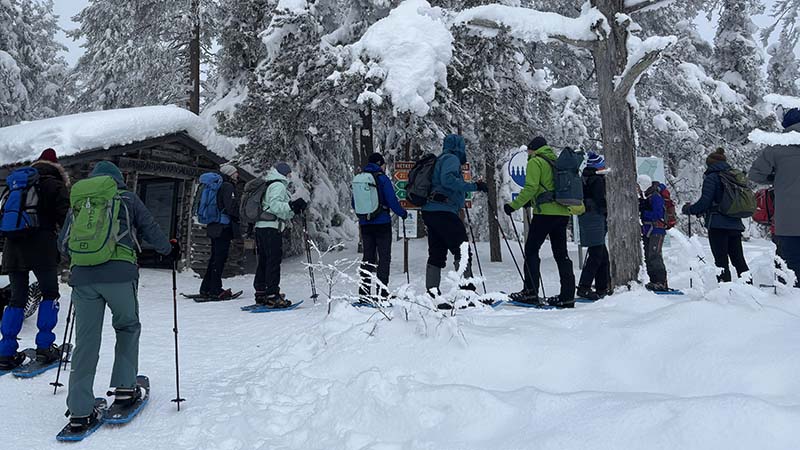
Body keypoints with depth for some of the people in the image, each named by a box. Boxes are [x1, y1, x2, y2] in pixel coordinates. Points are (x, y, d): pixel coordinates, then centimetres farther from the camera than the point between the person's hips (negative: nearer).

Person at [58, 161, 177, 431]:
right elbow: (150, 229, 14)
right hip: (119, 273, -3)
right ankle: (124, 387, 12)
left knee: (85, 341, 5)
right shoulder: (127, 198, 14)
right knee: (128, 328, 18)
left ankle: (79, 411, 4)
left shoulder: (77, 202, 24)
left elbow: (64, 243, 27)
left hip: (82, 276, 3)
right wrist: (170, 249, 30)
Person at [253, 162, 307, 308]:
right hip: (272, 228, -10)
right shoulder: (278, 185, -6)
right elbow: (275, 205, -21)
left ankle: (261, 294, 17)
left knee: (263, 261, 12)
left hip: (260, 226, 10)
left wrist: (294, 210, 19)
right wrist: (292, 206, -25)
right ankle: (272, 296, -11)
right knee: (274, 261, -10)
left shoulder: (268, 186, 25)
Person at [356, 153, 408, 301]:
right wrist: (403, 213, 5)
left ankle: (363, 292, 12)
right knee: (384, 257, 1)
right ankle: (382, 293, -3)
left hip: (365, 224, 6)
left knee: (368, 257, 13)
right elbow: (392, 201, -11)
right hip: (382, 223, -5)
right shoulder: (382, 178, -9)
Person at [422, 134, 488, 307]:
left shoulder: (441, 160, 26)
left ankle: (432, 295, 5)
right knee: (462, 251, -7)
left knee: (436, 255, 7)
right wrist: (473, 186, -19)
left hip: (430, 212, 10)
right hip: (443, 211, -10)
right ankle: (467, 290, -11)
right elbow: (448, 179, -21)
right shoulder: (452, 159, -3)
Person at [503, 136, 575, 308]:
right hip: (563, 212, 7)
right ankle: (567, 296, 6)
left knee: (531, 250, 0)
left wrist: (514, 205, -10)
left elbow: (531, 187, -13)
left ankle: (530, 292, -4)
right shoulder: (556, 162, 22)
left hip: (545, 212, -7)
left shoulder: (535, 162, -1)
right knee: (561, 253, 7)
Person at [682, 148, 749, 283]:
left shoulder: (712, 177, -6)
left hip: (718, 225, -7)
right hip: (736, 224, 7)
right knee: (738, 259, 13)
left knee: (721, 261, -5)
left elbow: (705, 201, -13)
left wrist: (689, 209, 5)